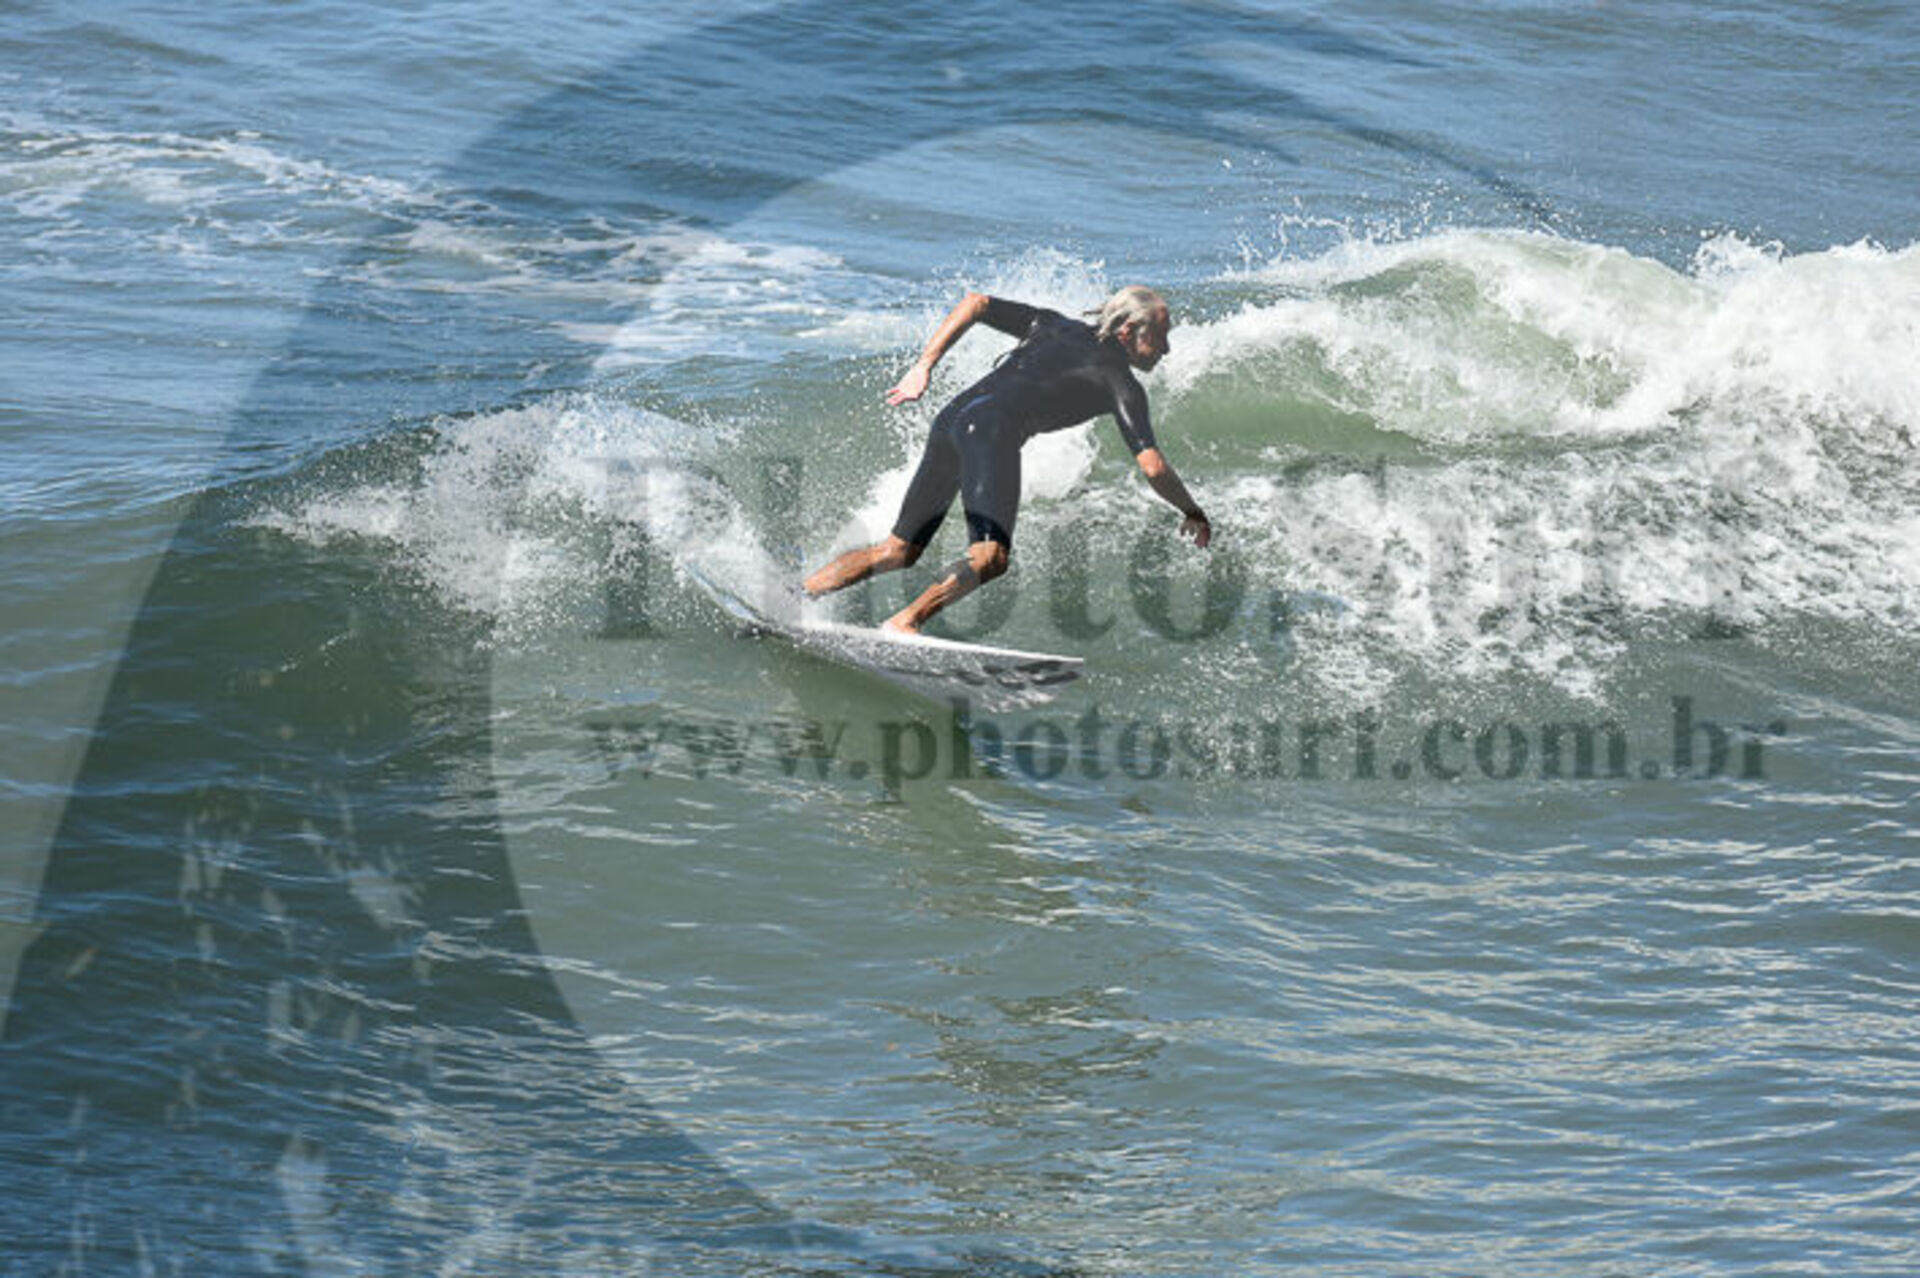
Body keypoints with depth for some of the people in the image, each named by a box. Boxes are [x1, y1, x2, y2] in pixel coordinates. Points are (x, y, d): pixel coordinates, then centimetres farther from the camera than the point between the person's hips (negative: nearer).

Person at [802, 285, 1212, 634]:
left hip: (952, 418, 8)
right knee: (990, 555, -19)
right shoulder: (1121, 384, 8)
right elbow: (1153, 468, 2)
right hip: (991, 431, -8)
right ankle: (905, 622, -37)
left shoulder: (1053, 326, 27)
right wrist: (1193, 514, 17)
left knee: (899, 550, 14)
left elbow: (976, 303, 21)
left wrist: (924, 366, 20)